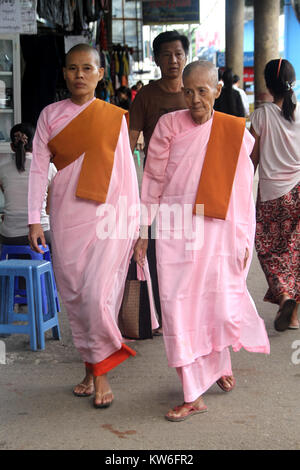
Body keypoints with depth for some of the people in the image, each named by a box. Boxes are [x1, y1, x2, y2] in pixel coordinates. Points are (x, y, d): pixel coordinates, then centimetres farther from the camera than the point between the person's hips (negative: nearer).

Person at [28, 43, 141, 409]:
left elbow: (126, 170, 6)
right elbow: (38, 168, 5)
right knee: (72, 294, 6)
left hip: (107, 214, -2)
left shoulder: (114, 117, 4)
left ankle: (101, 371, 5)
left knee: (97, 293, -12)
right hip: (66, 215, 3)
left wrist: (135, 222, 3)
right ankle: (90, 366, 21)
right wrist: (34, 220, -2)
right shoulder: (50, 115, 8)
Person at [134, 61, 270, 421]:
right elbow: (153, 179, 4)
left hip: (217, 230, 1)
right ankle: (193, 396, 8)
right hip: (175, 229, 0)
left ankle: (220, 363, 39)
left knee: (220, 304, 6)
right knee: (178, 306, -3)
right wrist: (143, 232, 3)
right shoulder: (169, 125, -1)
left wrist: (245, 239, 3)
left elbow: (243, 191, 4)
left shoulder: (235, 133, 2)